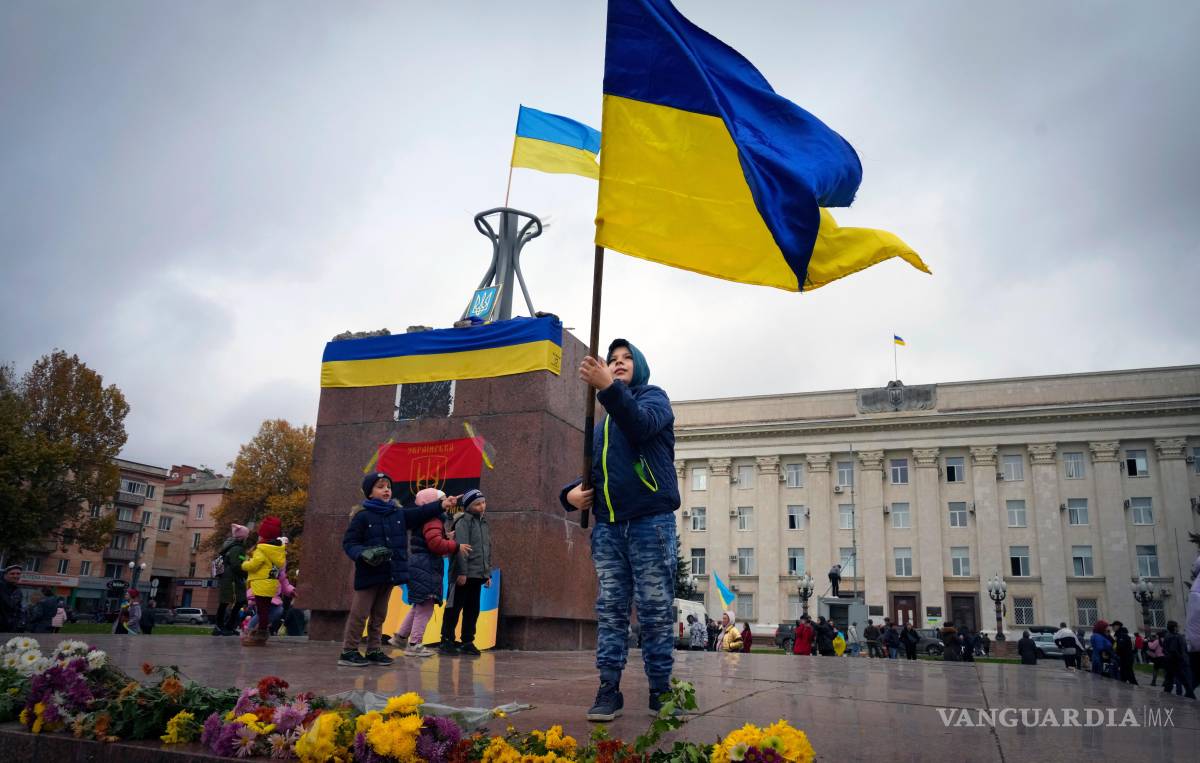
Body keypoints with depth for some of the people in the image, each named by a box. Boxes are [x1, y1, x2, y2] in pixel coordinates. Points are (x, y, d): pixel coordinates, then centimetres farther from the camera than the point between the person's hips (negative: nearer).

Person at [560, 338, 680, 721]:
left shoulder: (653, 396, 6)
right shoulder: (601, 424, 24)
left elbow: (642, 424, -18)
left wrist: (608, 386, -33)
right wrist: (571, 493, 5)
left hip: (651, 522, -5)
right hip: (607, 527, 5)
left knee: (655, 610, -1)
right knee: (610, 610, 3)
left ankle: (660, 689, 6)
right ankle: (609, 689, 6)